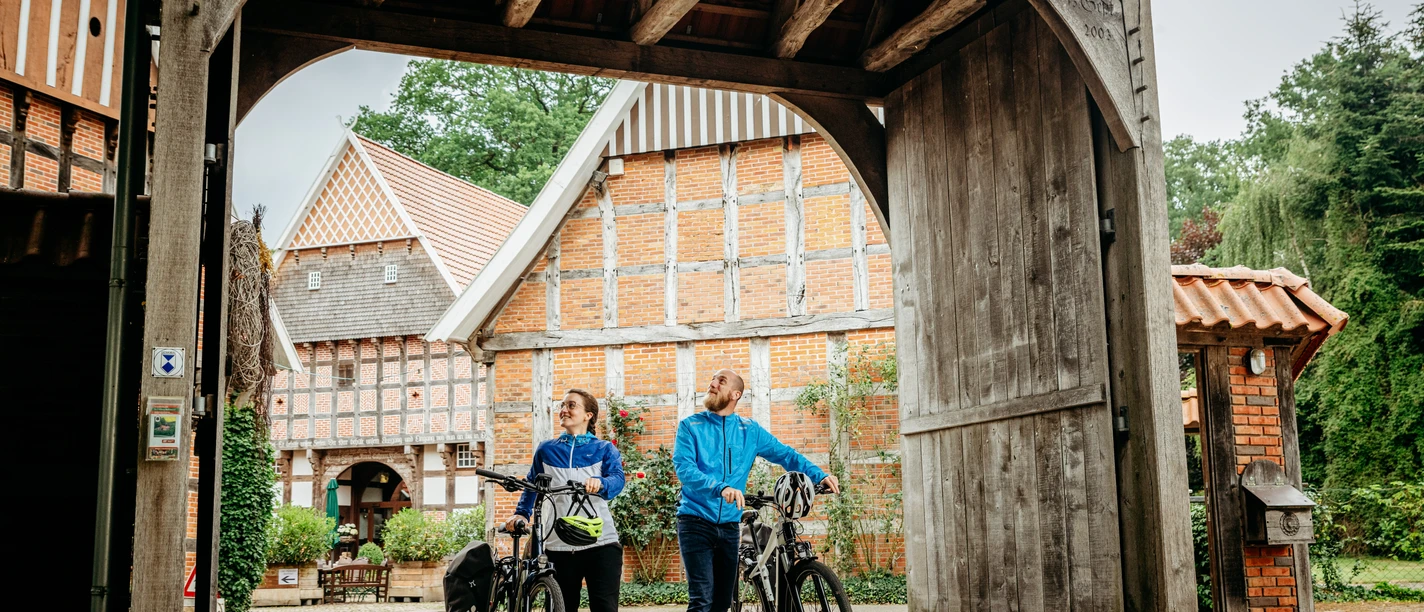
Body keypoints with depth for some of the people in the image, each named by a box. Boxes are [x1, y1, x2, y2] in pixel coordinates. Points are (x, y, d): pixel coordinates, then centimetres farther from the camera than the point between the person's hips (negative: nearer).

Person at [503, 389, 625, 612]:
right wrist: (521, 514, -3)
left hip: (601, 543, -2)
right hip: (559, 545, 2)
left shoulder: (605, 449, 6)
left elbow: (617, 480, -10)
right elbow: (532, 487, 15)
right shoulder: (546, 450, 13)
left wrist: (600, 483, -32)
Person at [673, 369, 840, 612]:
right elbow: (684, 468, -16)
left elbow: (785, 454, 8)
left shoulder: (750, 430, 7)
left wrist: (819, 476, -9)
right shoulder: (690, 426, -2)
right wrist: (721, 488, -32)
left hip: (729, 526, 4)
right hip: (696, 521, -4)